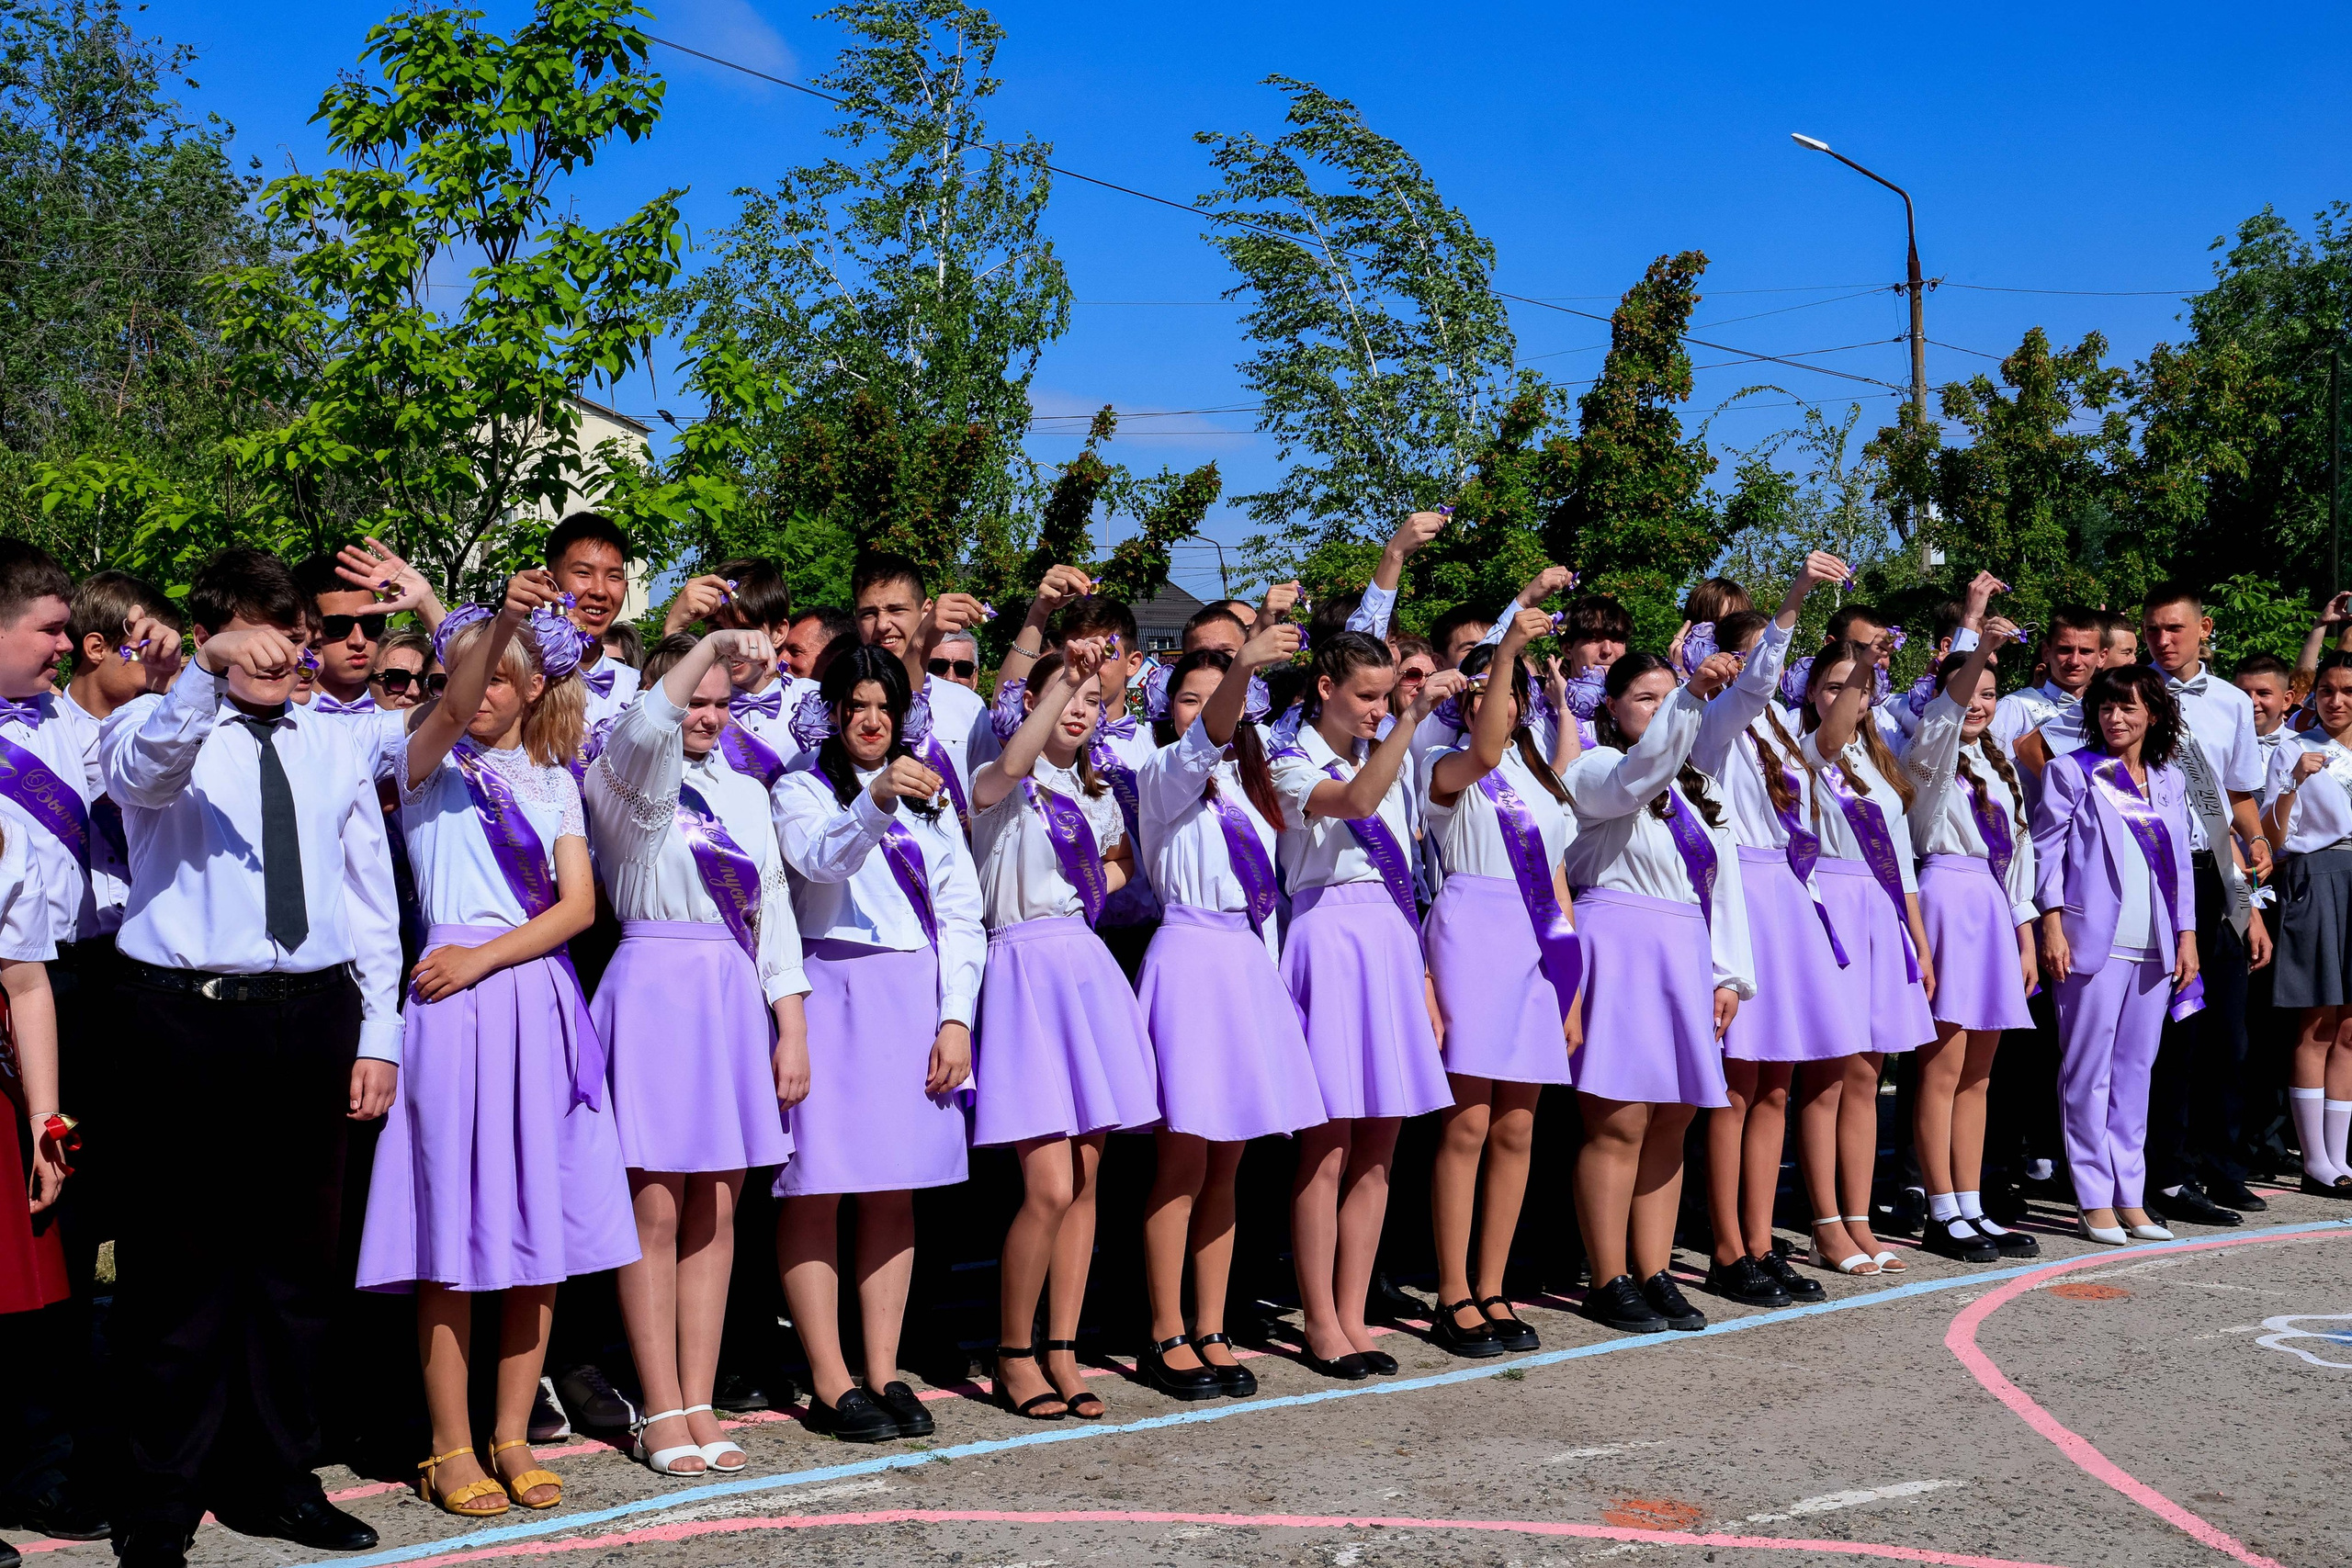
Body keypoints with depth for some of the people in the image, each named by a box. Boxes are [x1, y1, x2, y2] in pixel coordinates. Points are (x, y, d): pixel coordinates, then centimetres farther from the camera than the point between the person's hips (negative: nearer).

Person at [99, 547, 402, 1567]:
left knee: (298, 1259, 12)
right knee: (179, 1264, 2)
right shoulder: (159, 728, 3)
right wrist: (207, 674, -40)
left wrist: (377, 1035, 8)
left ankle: (274, 1481, 27)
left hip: (314, 1018, 4)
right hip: (183, 1018, -4)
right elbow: (140, 768, -23)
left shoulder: (339, 747, 13)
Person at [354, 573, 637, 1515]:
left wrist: (483, 958, -9)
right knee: (454, 1230, -3)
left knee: (543, 1228, 4)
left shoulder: (554, 781, 15)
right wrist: (500, 616, -35)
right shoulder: (427, 760, 6)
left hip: (537, 1001, 3)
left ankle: (512, 1435, 16)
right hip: (453, 1006, -3)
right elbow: (451, 713, -19)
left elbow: (579, 905, 4)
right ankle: (451, 1447, 8)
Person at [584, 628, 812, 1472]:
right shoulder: (624, 779, 0)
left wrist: (793, 1030, 8)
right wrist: (713, 643, -32)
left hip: (737, 1000, 5)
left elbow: (774, 912, 13)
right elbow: (645, 730, -25)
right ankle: (663, 1414, 7)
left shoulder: (745, 792, 16)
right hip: (656, 991, -5)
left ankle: (700, 1404, 14)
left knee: (716, 1212, 7)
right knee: (656, 1211, -1)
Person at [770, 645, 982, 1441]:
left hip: (918, 1000, 4)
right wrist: (876, 801, -36)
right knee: (818, 1188, -5)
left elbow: (961, 915, 12)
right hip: (833, 990, -4)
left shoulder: (931, 799, 17)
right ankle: (830, 1384, 1)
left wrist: (956, 1017, 1)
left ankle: (883, 1373, 11)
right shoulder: (801, 789, 5)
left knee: (895, 1190, 6)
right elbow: (821, 858, -18)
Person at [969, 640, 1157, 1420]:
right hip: (1027, 970, -6)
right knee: (1050, 1187, -11)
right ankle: (1013, 1354, 7)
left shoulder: (1097, 794, 16)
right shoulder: (1000, 785, -3)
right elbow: (1010, 766, -27)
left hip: (1089, 971, 6)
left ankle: (1062, 1353, 16)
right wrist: (1065, 675, -33)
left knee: (1084, 1181, 5)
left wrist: (1096, 890, 13)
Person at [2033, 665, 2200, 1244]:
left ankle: (2130, 1197, 13)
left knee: (2136, 1068, 7)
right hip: (2093, 938, -5)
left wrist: (2186, 937, 10)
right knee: (2089, 1070, -3)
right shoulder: (2071, 772, 2)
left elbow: (2181, 864, 17)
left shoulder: (2170, 781, 16)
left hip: (2155, 946, 5)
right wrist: (2052, 928, -11)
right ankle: (2094, 1201, 2)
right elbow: (2047, 850, -3)